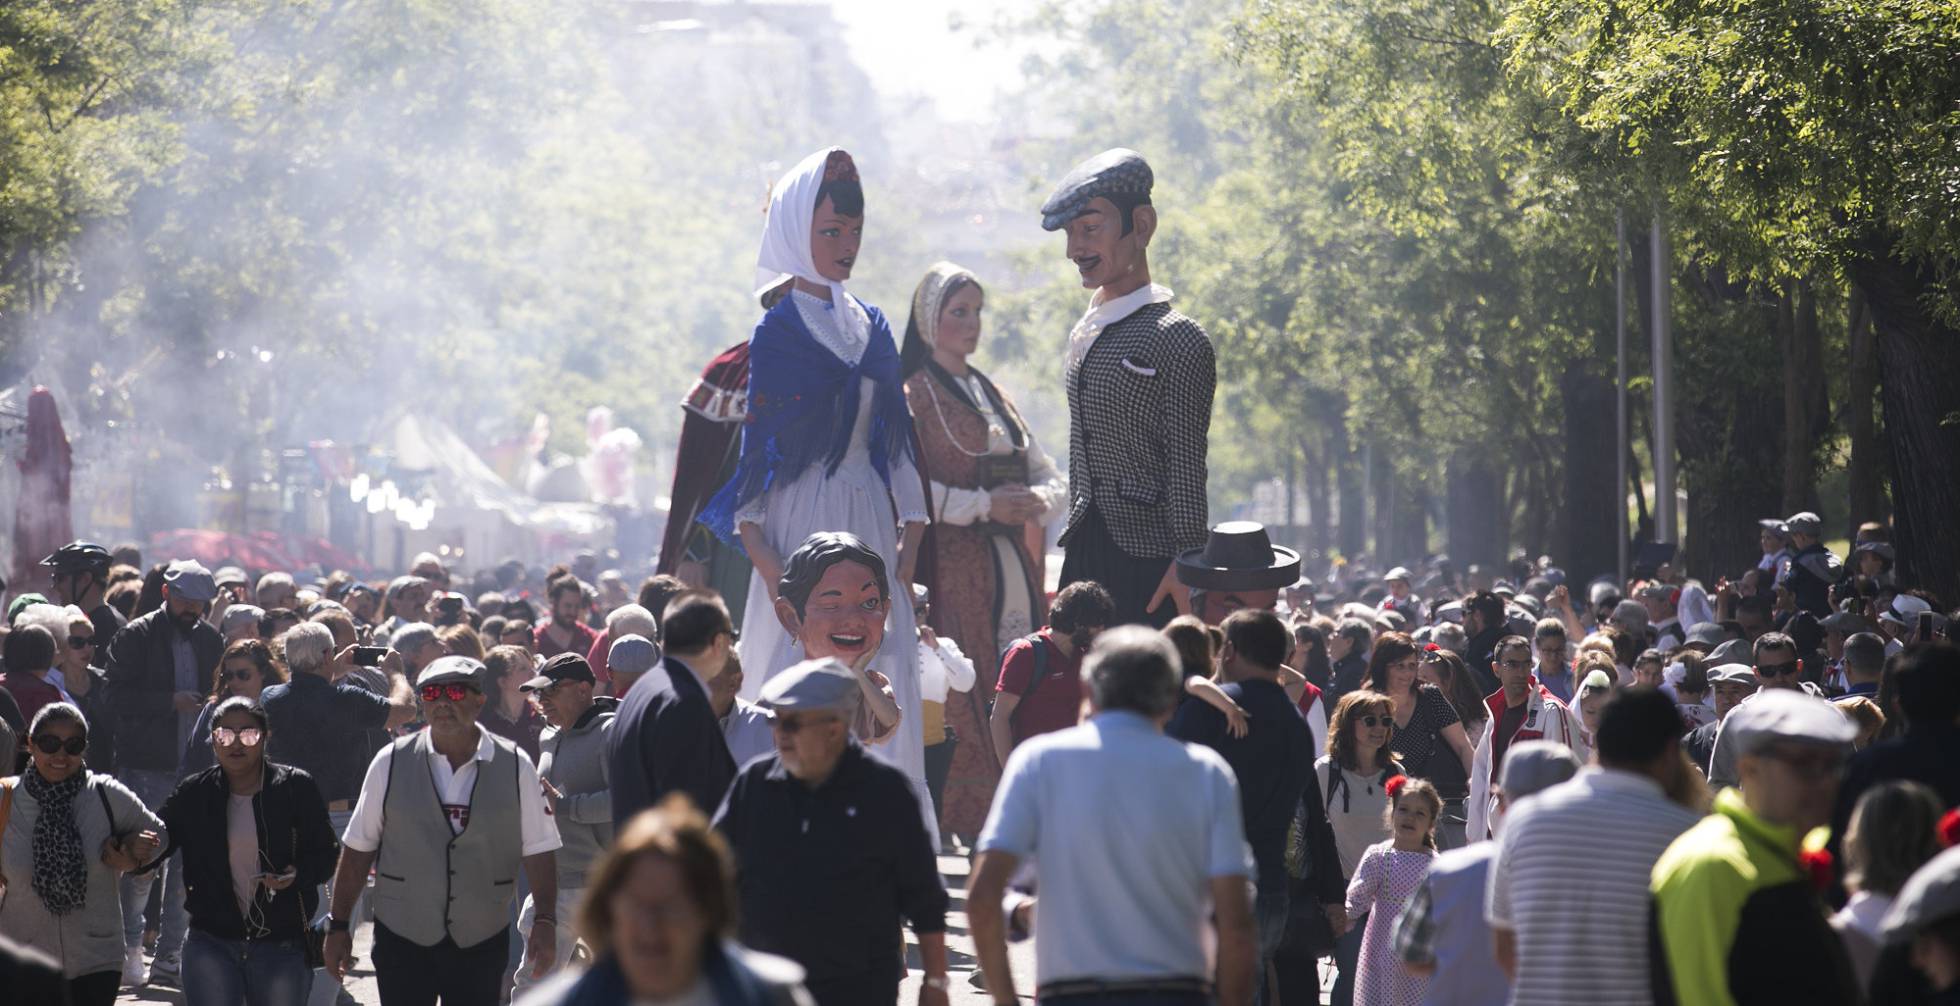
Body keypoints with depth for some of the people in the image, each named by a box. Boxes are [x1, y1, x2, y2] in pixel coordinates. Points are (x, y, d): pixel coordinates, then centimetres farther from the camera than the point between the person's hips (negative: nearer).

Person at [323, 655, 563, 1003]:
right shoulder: (391, 763, -3)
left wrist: (545, 922, -9)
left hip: (481, 942, 1)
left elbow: (537, 851, 0)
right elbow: (357, 849, 1)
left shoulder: (515, 766, -2)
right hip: (402, 936, 0)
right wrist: (339, 925, 1)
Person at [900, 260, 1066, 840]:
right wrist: (985, 505, -16)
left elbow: (1051, 479, 19)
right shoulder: (912, 396, -1)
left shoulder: (994, 397, 20)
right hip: (951, 570, -7)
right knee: (957, 701, -13)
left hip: (1011, 570, 7)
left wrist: (1036, 500, -4)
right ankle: (958, 829, -11)